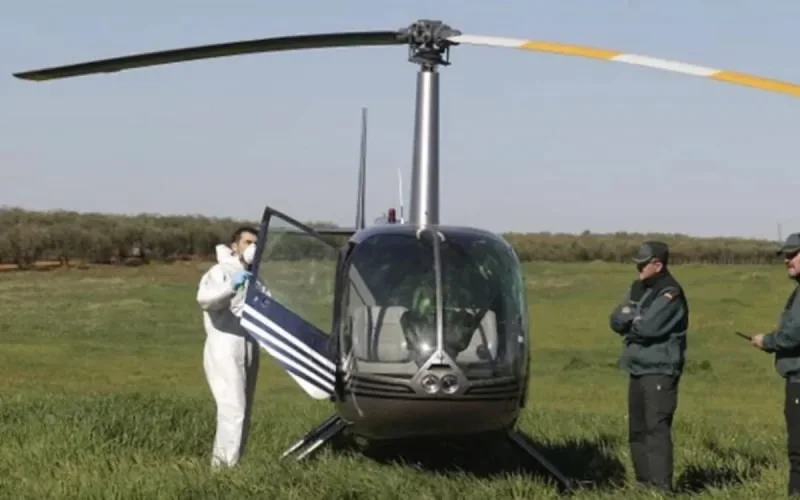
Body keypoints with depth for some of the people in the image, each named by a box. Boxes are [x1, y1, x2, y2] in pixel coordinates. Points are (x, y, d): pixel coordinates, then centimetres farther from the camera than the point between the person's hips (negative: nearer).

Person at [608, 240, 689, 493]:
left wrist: (628, 321, -2)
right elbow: (616, 319, 9)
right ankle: (644, 482, 21)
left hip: (659, 371, -9)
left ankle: (661, 486, -13)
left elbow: (648, 327, -22)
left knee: (656, 429, -13)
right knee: (637, 430, 13)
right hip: (638, 368, 9)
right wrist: (635, 321, -11)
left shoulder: (670, 294, -12)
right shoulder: (639, 288, 15)